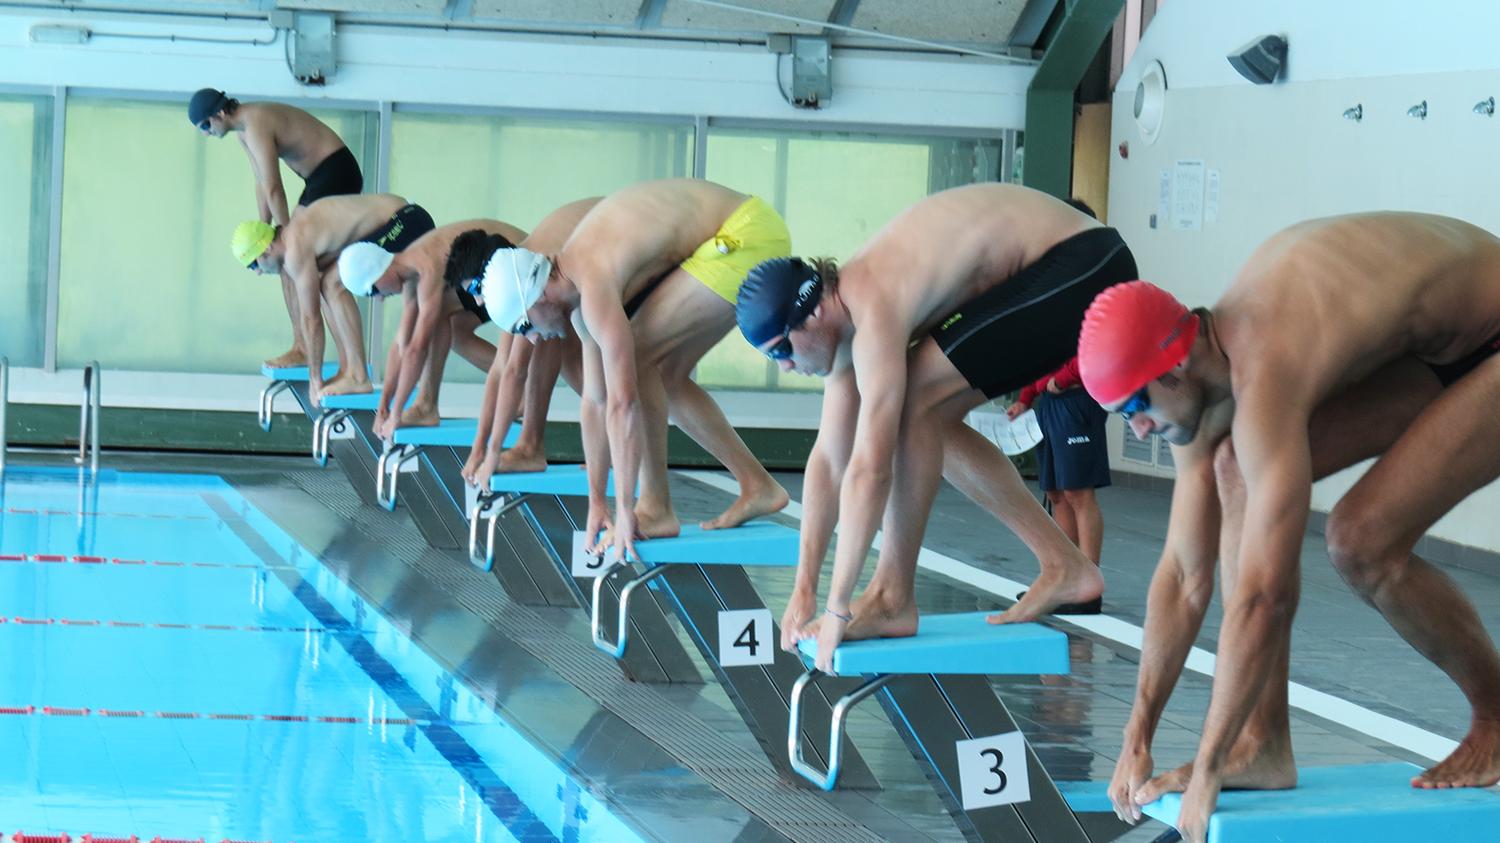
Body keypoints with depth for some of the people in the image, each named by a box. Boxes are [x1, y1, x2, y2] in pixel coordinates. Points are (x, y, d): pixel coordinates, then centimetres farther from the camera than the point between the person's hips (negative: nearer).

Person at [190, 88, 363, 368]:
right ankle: (302, 347, 8)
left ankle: (303, 349, -13)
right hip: (320, 178, 10)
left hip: (336, 174, -10)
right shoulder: (244, 129, 10)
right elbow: (262, 185, 11)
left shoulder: (256, 127, -21)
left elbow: (273, 190, -22)